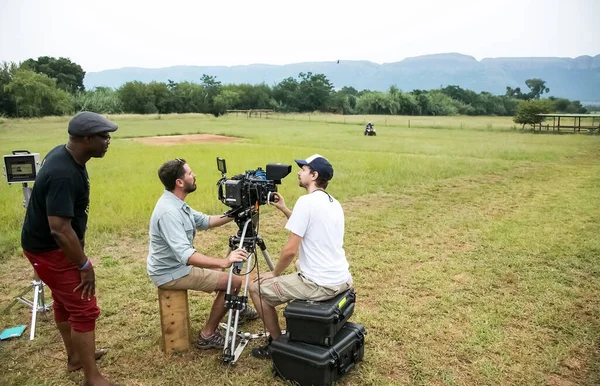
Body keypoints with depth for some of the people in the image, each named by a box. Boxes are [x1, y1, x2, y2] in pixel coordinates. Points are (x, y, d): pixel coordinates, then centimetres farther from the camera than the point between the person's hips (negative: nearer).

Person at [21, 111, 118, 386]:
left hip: (50, 245, 10)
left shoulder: (64, 154, -2)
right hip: (49, 250, -10)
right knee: (84, 309, -3)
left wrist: (80, 241, 18)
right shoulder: (63, 174, -33)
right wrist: (85, 265, -25)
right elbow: (60, 230, -35)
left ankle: (75, 357, 42)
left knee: (65, 301, 23)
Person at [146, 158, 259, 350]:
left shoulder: (176, 203, 3)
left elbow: (204, 221, 14)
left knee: (224, 272, 23)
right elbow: (186, 255, -38)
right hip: (171, 273, -10)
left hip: (177, 264, 10)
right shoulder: (168, 212, -30)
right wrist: (224, 262, -44)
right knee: (233, 281, -8)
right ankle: (208, 335, 1)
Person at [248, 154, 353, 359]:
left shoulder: (306, 201, -16)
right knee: (296, 272, 36)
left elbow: (291, 250, -17)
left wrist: (274, 273, 0)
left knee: (257, 288, 8)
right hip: (342, 279, 9)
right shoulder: (334, 203, 10)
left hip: (320, 285, -9)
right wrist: (284, 209, 22)